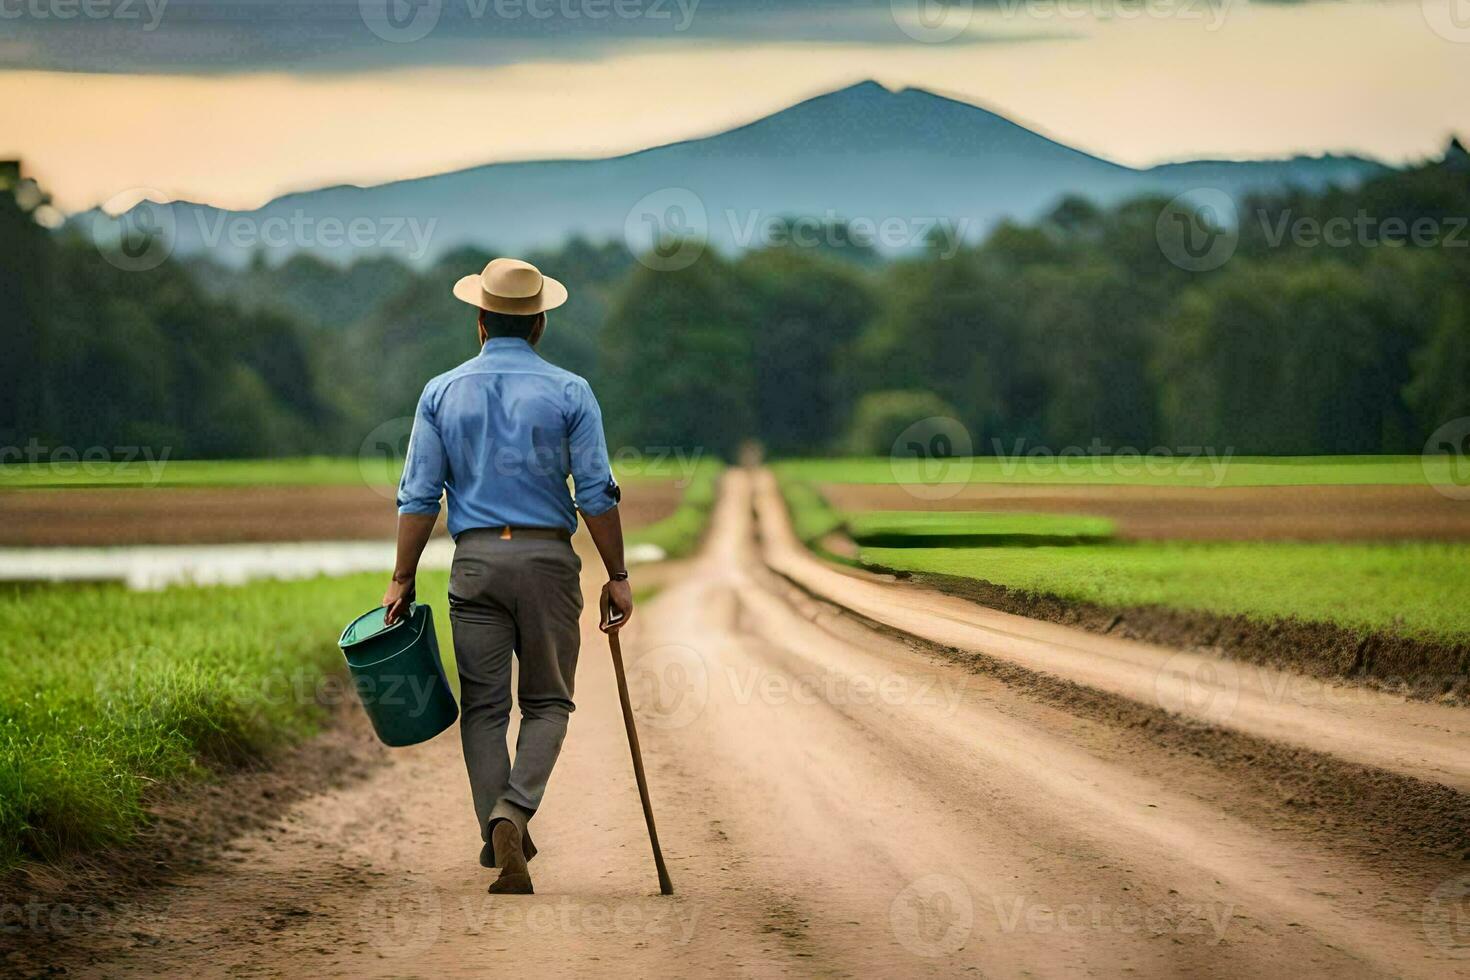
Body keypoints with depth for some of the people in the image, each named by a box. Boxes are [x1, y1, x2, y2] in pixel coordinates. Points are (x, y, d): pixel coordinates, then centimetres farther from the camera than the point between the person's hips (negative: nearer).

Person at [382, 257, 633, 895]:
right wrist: (617, 577, 3)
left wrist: (403, 580, 7)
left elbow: (419, 496, 2)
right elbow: (596, 494, -4)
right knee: (547, 700, 8)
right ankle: (514, 812, -14)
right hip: (548, 557, -1)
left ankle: (497, 833, -2)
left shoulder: (442, 394, 4)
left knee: (483, 705, 7)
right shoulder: (569, 393, -1)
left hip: (475, 561, 1)